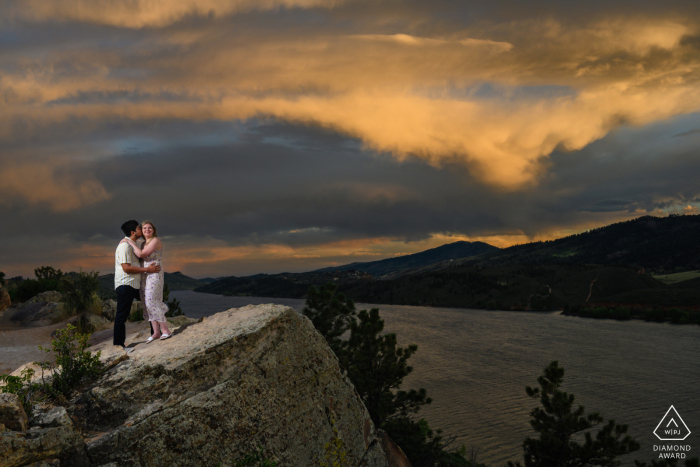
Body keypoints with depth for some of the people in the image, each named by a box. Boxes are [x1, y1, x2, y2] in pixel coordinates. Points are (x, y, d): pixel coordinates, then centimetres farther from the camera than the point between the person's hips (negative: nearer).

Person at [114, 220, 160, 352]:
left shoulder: (131, 245, 18)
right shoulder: (125, 245, -14)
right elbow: (126, 268, -20)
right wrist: (147, 269, -16)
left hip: (133, 284, 10)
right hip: (125, 285, -10)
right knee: (122, 316, -5)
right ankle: (118, 345, -1)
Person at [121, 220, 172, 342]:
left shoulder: (156, 241, -8)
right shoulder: (144, 244, 18)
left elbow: (141, 254, -16)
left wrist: (130, 242, -8)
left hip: (154, 275, -8)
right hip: (144, 276, 8)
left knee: (152, 302, -14)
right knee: (147, 304, 3)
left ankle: (165, 330, -8)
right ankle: (156, 332, 5)